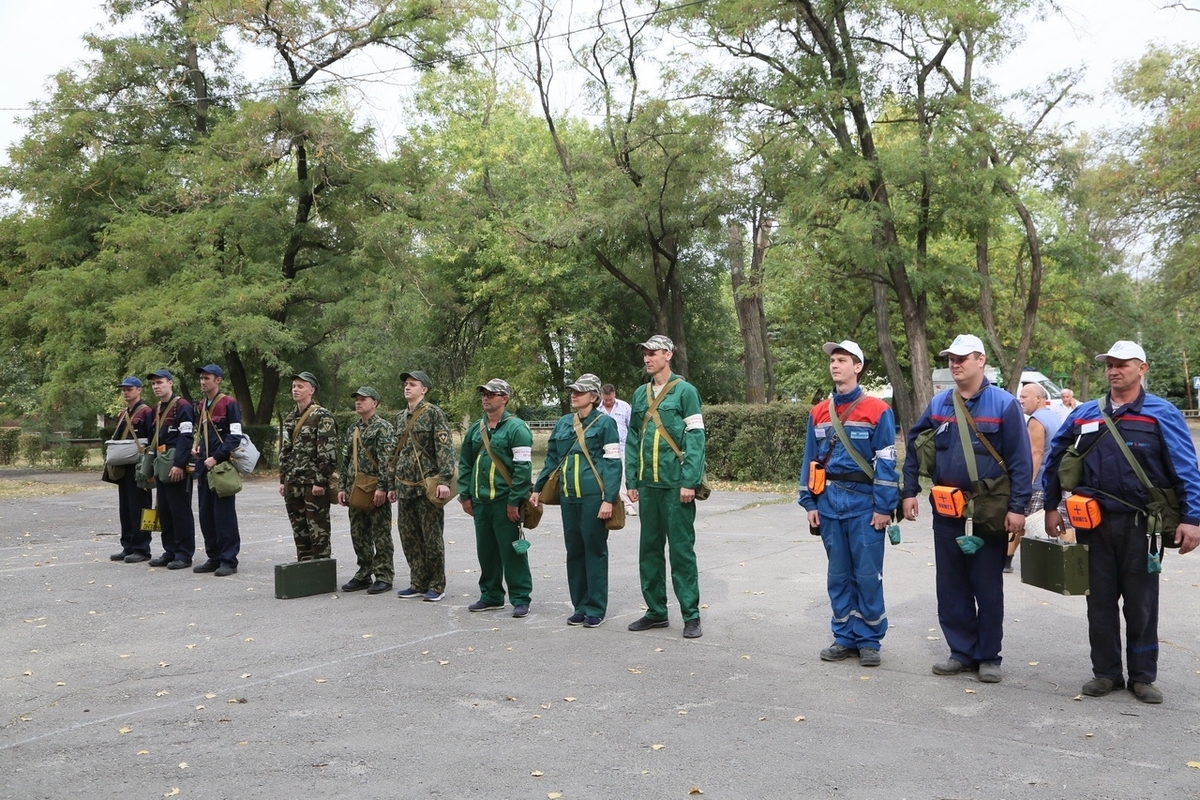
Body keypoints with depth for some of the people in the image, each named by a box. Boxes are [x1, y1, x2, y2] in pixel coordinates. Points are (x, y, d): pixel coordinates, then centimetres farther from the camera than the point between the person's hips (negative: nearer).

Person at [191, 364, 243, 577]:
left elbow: (235, 437, -13)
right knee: (206, 514, 10)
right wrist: (197, 446, 8)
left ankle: (228, 561, 1)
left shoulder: (229, 404, -8)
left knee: (224, 514, -5)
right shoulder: (202, 406, 15)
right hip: (205, 466, 8)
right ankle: (214, 558, 19)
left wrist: (216, 458, -18)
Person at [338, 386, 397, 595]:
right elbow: (346, 460, 19)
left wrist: (382, 487, -22)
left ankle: (384, 577, 5)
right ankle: (364, 575, 21)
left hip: (376, 491, -8)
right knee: (358, 535, 11)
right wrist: (343, 487, 12)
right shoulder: (352, 430, 16)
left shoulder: (383, 427, -7)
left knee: (381, 535, -1)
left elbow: (387, 460, -15)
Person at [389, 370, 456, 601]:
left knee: (431, 538, -1)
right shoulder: (401, 417, 16)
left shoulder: (434, 413, -5)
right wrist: (393, 485, 19)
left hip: (427, 485, -7)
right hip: (405, 487, 7)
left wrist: (444, 480, -21)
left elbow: (445, 448, -13)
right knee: (409, 537, 9)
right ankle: (418, 584, 19)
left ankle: (437, 587, 8)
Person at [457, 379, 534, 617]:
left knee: (512, 551, -2)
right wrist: (465, 495, 9)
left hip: (505, 502, -7)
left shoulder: (516, 428, -9)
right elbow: (465, 463, 17)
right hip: (480, 501, 7)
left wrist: (514, 501, -17)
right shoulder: (475, 429, 12)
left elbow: (523, 467, -14)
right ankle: (491, 596, 26)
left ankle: (520, 599, 7)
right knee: (485, 551, 14)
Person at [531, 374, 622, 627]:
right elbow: (552, 459, 19)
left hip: (594, 497, -5)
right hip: (568, 497, 6)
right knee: (574, 551, 10)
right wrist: (538, 489, 16)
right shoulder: (563, 423, 11)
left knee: (595, 551, 2)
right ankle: (580, 607, 21)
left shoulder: (604, 422, -5)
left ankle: (596, 609, 12)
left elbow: (613, 464, -9)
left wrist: (609, 499, -15)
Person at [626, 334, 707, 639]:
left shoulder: (685, 391, -4)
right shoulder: (640, 394, 13)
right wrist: (631, 480, 9)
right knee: (650, 548, 11)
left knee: (681, 549, -1)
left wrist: (689, 481, -16)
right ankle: (656, 611, 23)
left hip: (675, 484, -6)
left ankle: (691, 616, 7)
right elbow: (633, 439, 14)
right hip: (648, 485, 6)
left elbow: (695, 438, -9)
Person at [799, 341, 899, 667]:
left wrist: (884, 507, -10)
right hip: (829, 503, 4)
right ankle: (844, 637, 21)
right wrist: (810, 503, 6)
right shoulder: (818, 413, 8)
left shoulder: (878, 411, -5)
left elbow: (886, 463, -7)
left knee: (868, 574, 0)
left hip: (864, 504, -4)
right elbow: (810, 460, 12)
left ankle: (869, 640, 13)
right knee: (839, 574, 11)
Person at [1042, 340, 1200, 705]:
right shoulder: (1083, 414, 5)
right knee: (1100, 601, 11)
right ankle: (1106, 672, 23)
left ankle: (1142, 676, 21)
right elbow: (1054, 461, 13)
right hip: (1094, 523, 3)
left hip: (1140, 524, -3)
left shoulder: (1162, 414, -5)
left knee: (1141, 604, 8)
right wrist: (1051, 507, 11)